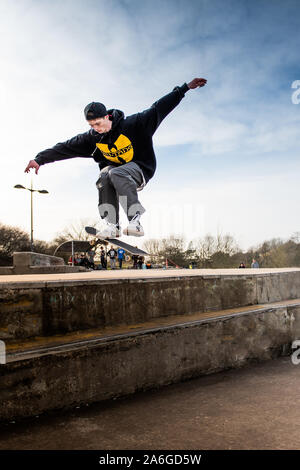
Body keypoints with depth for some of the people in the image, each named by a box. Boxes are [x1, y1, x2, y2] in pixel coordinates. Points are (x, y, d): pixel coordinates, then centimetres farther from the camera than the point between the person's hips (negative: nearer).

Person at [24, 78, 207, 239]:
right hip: (113, 167, 4)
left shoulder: (131, 124, -17)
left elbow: (158, 109, -16)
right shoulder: (92, 138, -5)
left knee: (116, 174, -35)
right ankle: (111, 224, -26)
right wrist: (40, 159, -9)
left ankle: (135, 221, -42)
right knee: (105, 177, -30)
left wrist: (185, 88, -17)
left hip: (140, 168, -4)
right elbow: (64, 148, -4)